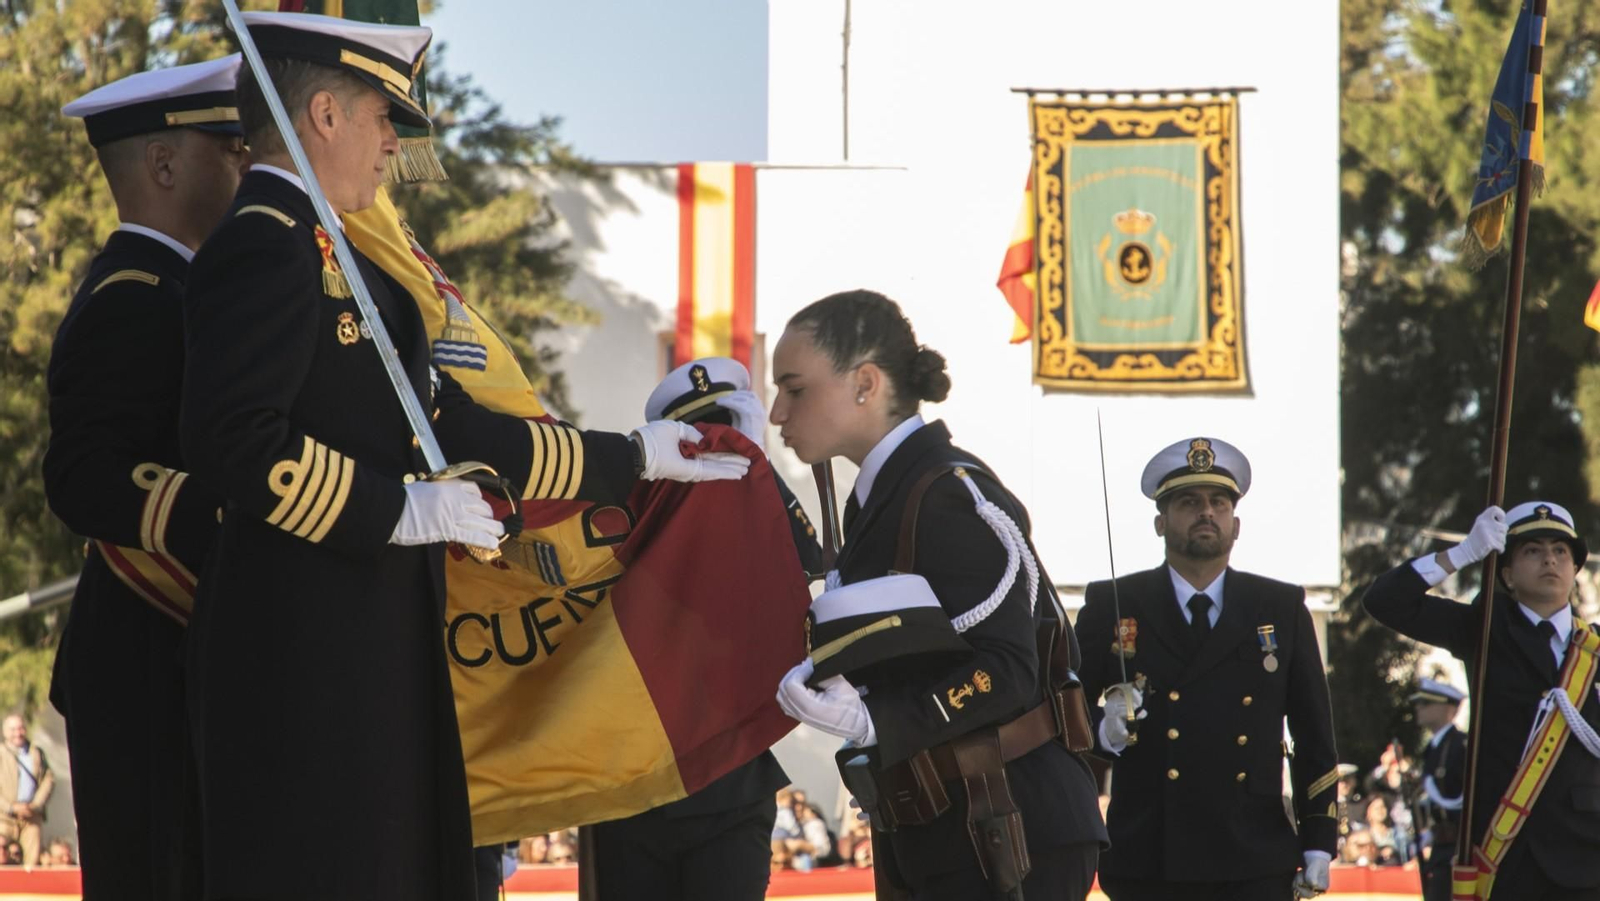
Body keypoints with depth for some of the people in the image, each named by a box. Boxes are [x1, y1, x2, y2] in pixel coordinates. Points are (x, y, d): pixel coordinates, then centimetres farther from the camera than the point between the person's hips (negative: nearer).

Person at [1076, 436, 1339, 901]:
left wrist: (1318, 839, 6)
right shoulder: (1111, 606, 7)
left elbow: (1314, 732, 12)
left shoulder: (1282, 609, 11)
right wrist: (1103, 730, -15)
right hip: (1148, 861, -1)